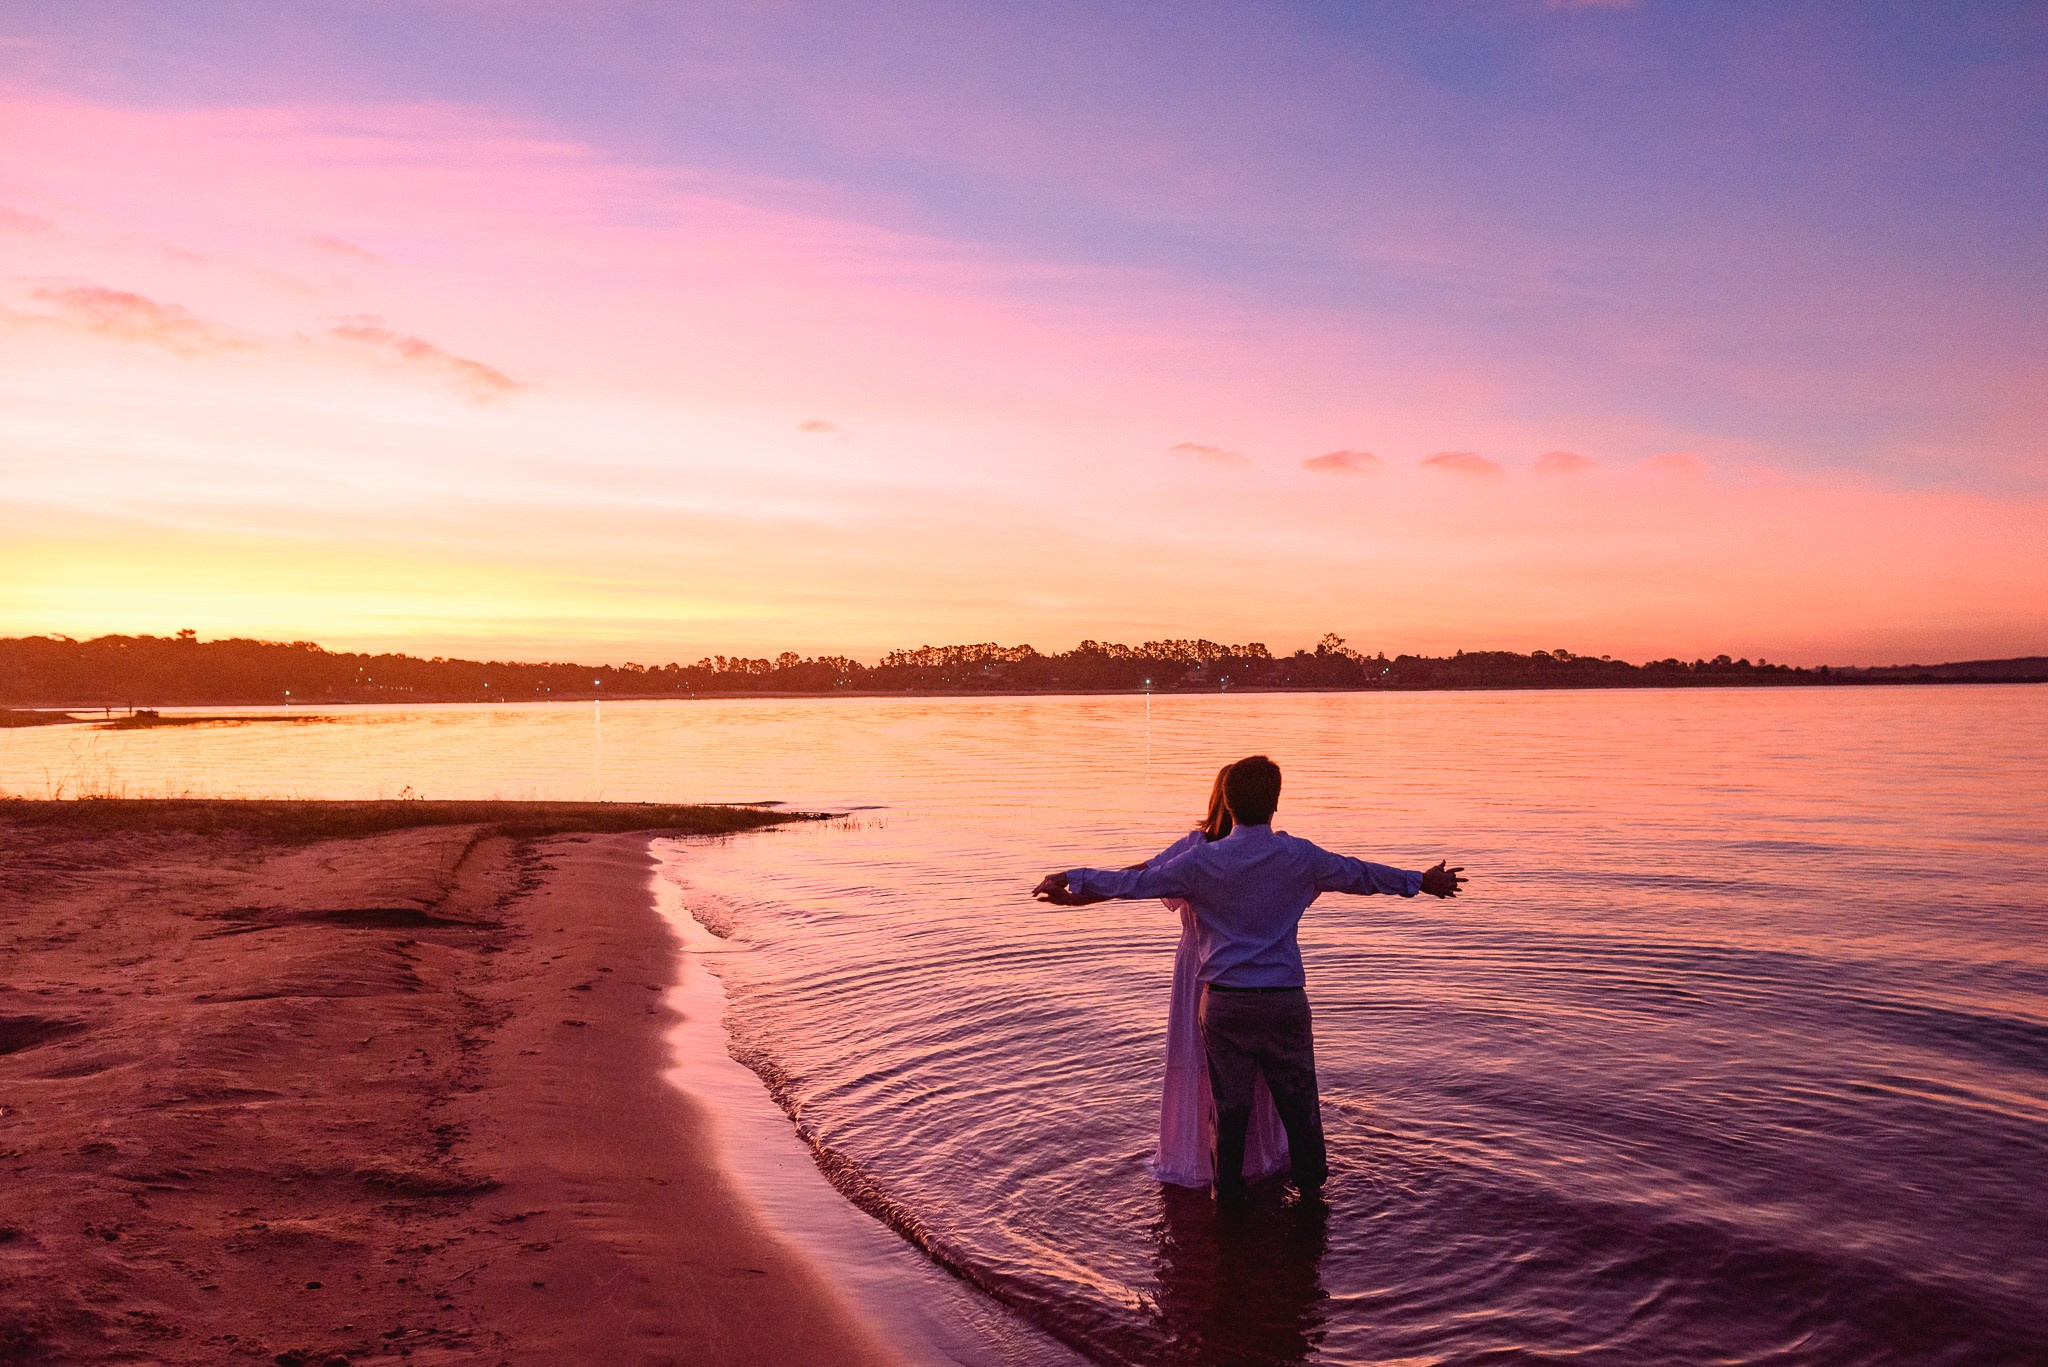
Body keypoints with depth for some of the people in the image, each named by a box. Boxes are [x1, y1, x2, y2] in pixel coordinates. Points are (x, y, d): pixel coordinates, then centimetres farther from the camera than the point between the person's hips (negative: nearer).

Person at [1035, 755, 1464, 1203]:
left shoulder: (1202, 860, -7)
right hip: (1285, 998, 1)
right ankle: (1311, 1182, 30)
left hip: (1224, 1000, -1)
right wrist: (1420, 881, 28)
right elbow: (1361, 875, 11)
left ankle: (1229, 1192, 21)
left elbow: (1136, 881, 0)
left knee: (1230, 1102, 9)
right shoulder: (1301, 857, -3)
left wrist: (1072, 880, 12)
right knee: (1298, 1095, 16)